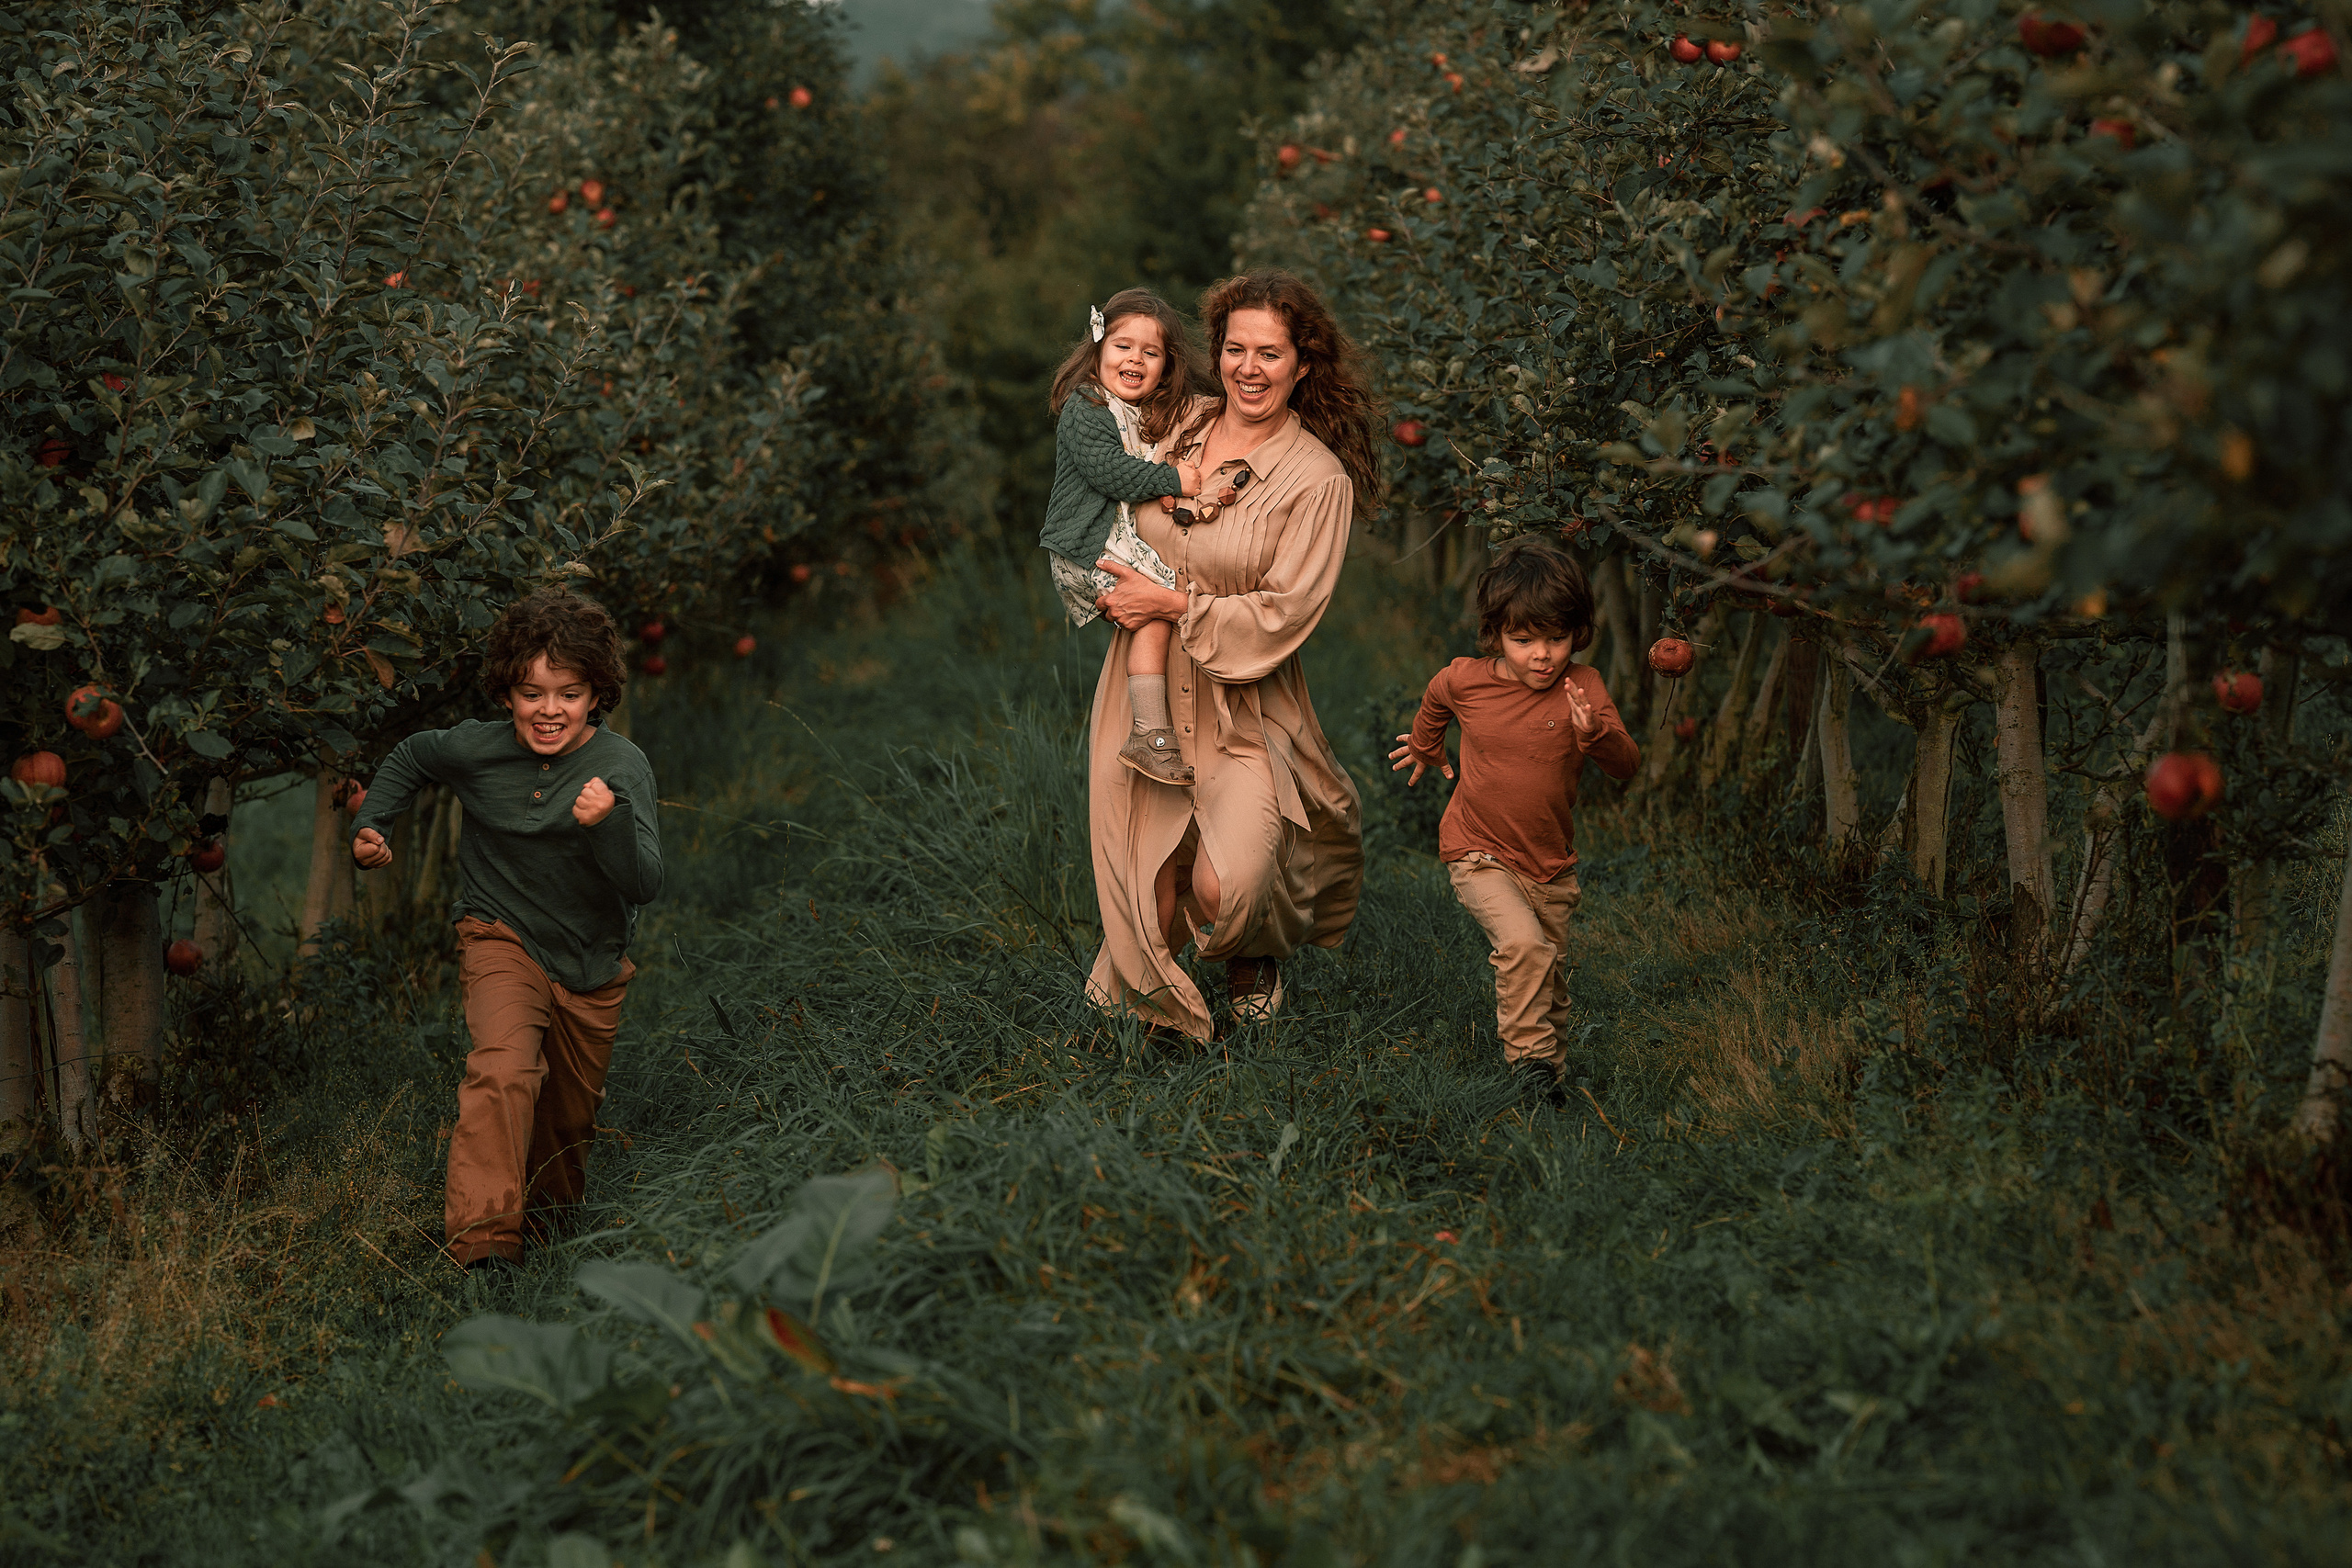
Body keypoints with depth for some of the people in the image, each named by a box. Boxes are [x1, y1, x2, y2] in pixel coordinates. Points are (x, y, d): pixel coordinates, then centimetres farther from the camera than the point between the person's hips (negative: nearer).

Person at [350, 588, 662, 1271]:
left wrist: (608, 823, -44)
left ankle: (544, 1206, 50)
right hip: (502, 937, -1)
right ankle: (484, 1241, -30)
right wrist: (370, 825, 3)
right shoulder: (477, 748, -12)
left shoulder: (622, 766, -18)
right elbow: (411, 756, 13)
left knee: (569, 1118, 18)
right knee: (503, 1071, -29)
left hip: (591, 962, 1)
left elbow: (645, 885, -28)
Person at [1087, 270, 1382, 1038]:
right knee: (1148, 883, 2)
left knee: (1227, 888, -16)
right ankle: (1162, 1002, 32)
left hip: (1243, 708, -4)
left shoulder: (1317, 479, -9)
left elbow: (1284, 615, -13)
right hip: (1146, 690, 4)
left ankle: (1257, 959, 21)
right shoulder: (1181, 428, 5)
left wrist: (1171, 606, -14)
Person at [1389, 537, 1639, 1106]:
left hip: (1551, 864, 3)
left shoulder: (1581, 687, -10)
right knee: (1524, 945, -26)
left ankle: (1552, 1062, 36)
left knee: (1551, 971, 14)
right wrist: (1425, 746, 34)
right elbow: (1435, 701, 17)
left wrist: (1594, 732, -37)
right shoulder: (1464, 681, -9)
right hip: (1479, 855, -2)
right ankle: (1529, 1055, -16)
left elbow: (1628, 765, -17)